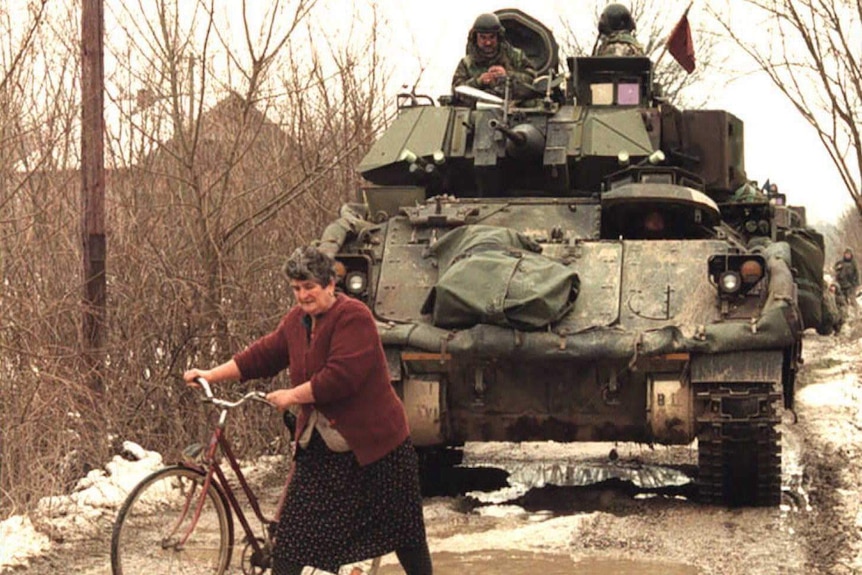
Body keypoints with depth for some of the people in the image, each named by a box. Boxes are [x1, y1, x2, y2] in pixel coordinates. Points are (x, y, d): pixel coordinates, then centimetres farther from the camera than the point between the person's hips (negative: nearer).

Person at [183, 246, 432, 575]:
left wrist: (291, 396, -19)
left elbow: (341, 377, -27)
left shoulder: (353, 317, -19)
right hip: (319, 445, 6)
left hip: (374, 441, -6)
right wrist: (211, 375, 8)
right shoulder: (297, 320, 6)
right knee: (292, 531, 1)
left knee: (403, 527, 7)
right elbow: (262, 355, 13)